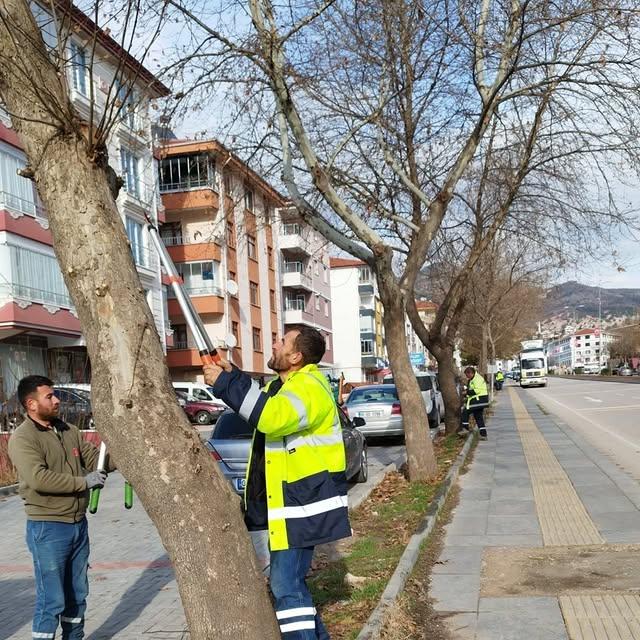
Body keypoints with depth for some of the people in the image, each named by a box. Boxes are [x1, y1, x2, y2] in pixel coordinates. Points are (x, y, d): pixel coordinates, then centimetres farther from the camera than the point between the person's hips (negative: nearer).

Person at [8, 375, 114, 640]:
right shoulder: (22, 438, -13)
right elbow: (39, 479, -25)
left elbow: (95, 457, 10)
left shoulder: (69, 431, 10)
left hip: (78, 524, 7)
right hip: (48, 529, -7)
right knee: (51, 600, -3)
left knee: (77, 595, 17)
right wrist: (83, 482, -19)